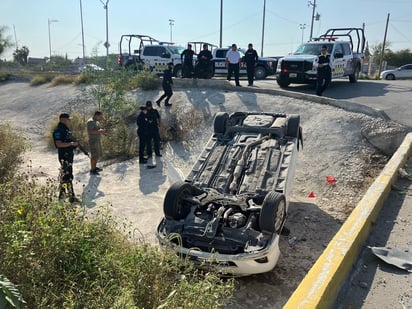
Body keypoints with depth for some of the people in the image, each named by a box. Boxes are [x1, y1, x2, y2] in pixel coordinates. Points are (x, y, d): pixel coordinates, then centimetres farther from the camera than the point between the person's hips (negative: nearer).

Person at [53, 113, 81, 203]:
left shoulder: (67, 129, 14)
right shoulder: (58, 130, -16)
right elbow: (59, 144, -24)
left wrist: (75, 143, 6)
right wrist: (71, 143, -23)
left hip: (69, 155, 10)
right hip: (64, 156, -10)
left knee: (64, 175, 19)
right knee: (68, 176, -10)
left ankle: (62, 193, 31)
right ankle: (72, 197, -8)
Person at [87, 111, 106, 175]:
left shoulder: (97, 121, 12)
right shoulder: (90, 121, -18)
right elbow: (89, 131, -27)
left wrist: (102, 131, 2)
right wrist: (99, 131, -24)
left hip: (98, 140, 10)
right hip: (93, 141, -10)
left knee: (98, 154, 16)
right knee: (94, 156, -5)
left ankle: (95, 167, 29)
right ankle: (92, 170, 7)